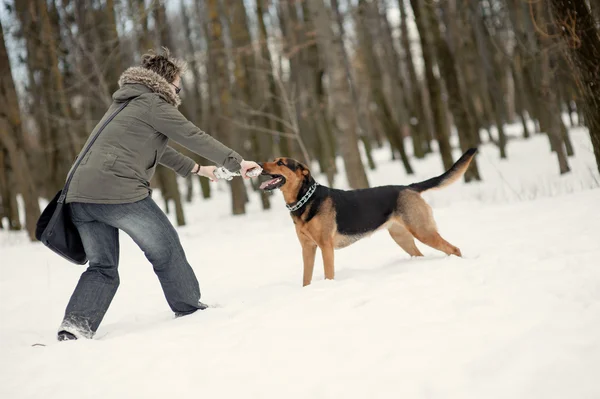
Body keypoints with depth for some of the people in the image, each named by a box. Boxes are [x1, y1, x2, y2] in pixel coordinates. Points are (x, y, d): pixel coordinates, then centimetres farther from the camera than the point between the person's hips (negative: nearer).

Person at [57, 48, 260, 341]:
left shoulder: (123, 105, 30)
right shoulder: (153, 104, 2)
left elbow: (156, 147, 40)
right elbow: (195, 138, 0)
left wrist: (194, 168, 46)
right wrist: (236, 162, 7)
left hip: (79, 196, 8)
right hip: (119, 193, -8)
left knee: (102, 266, 16)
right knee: (166, 251, 10)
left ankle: (75, 326, -2)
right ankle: (189, 309, 21)